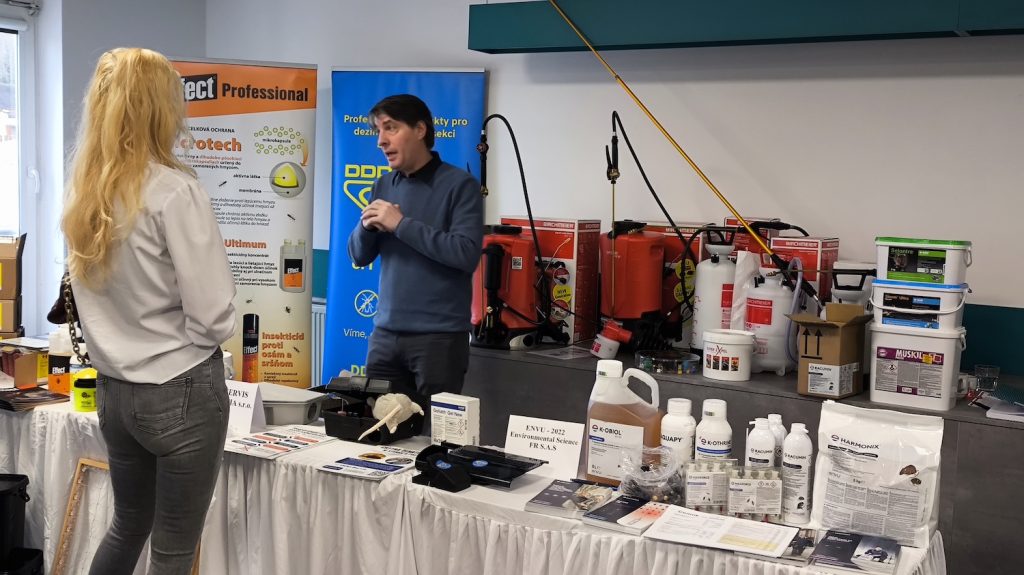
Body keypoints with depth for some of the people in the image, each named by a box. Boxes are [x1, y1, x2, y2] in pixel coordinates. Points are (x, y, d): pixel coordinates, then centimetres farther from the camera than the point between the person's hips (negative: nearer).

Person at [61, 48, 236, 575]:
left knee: (127, 525, 24)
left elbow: (96, 301, 13)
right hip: (182, 393, -7)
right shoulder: (174, 190, -18)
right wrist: (198, 340, 2)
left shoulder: (83, 193, 4)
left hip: (113, 390, 7)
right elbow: (212, 314, -17)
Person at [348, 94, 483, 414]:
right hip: (386, 332, 5)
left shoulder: (460, 185, -7)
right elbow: (359, 256, 14)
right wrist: (367, 226, -8)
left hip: (440, 335, -5)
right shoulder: (384, 187, 10)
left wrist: (401, 223, -16)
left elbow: (466, 254, -19)